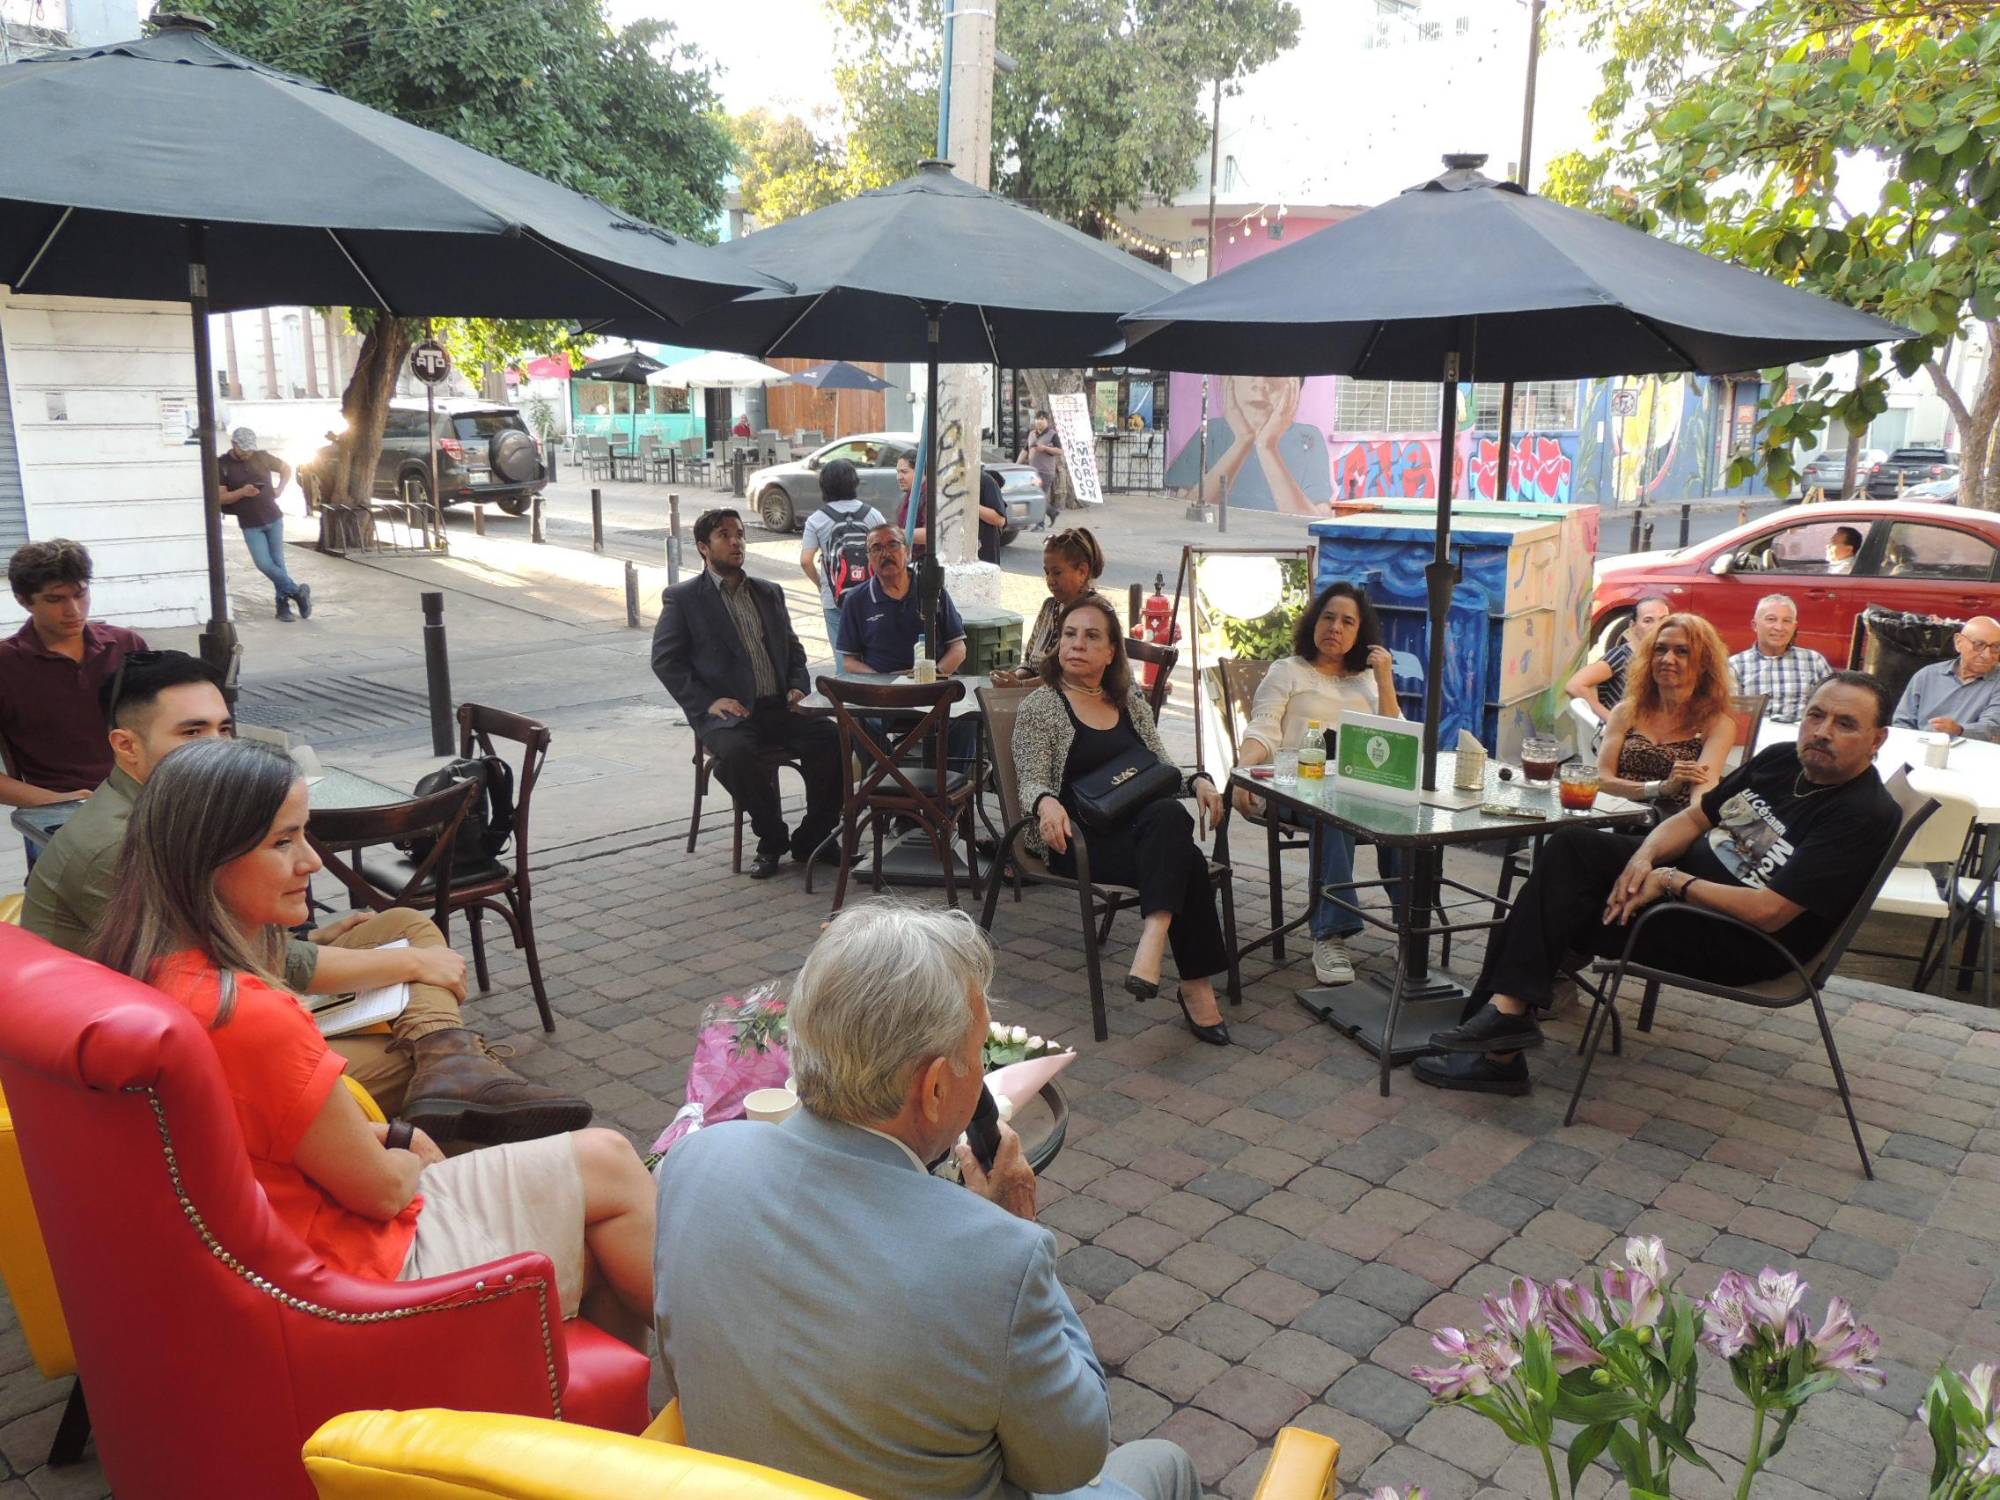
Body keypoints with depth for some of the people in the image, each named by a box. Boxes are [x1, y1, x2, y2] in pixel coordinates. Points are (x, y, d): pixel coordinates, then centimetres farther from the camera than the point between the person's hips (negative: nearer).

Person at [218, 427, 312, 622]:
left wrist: (280, 489, 4)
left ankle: (283, 604, 13)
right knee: (264, 564, -13)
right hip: (250, 525, -2)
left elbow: (286, 468, 18)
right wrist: (242, 492, -23)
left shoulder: (261, 457, 1)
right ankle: (297, 591, 2)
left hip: (273, 518, 2)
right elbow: (221, 497, -7)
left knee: (278, 562, 5)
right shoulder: (222, 465, -5)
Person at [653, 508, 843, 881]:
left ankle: (811, 841, -9)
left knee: (831, 738, -24)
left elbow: (792, 647, 26)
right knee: (737, 753, -38)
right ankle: (771, 842, -15)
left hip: (778, 708, 4)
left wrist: (797, 686, 4)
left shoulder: (770, 593, 21)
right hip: (726, 715, -4)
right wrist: (708, 702, -13)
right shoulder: (682, 598, 5)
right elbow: (665, 660, 0)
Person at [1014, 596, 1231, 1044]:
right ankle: (1197, 984, -30)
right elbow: (1032, 781, -4)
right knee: (1186, 863, -32)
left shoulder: (1131, 703, 21)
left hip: (1143, 828, 5)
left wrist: (1197, 781, 0)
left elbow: (1162, 768, 23)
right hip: (1079, 839, -4)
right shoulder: (1040, 706, 6)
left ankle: (1154, 938, -45)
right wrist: (1046, 802, -28)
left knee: (1170, 816, -36)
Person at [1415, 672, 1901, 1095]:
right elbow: (1693, 818, 12)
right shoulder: (1781, 760, 7)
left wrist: (1673, 881, -16)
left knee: (1557, 912, -16)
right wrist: (1643, 858, -9)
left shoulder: (1866, 816, -18)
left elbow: (1768, 912, -25)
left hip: (1741, 945, -8)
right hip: (1687, 879, 8)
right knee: (1571, 846, -13)